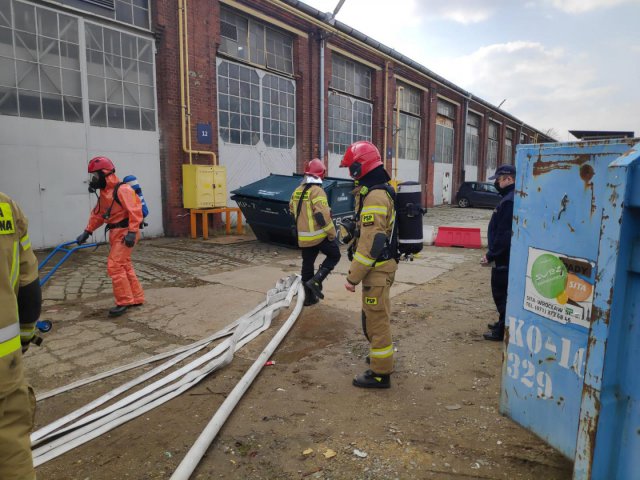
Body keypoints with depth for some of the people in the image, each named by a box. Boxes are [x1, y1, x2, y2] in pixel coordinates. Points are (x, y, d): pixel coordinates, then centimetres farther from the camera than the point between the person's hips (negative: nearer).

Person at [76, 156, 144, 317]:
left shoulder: (122, 189, -16)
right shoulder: (104, 192, 15)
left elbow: (135, 210, -24)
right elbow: (97, 214, 21)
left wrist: (132, 232, -29)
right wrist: (87, 232, 17)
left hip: (125, 232, -10)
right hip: (116, 233, 10)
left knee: (114, 266, -12)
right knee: (124, 265, 13)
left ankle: (124, 301, -5)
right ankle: (137, 298, 21)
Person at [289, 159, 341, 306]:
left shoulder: (297, 191, 9)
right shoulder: (317, 191, -16)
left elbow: (292, 211, 20)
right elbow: (323, 216, -22)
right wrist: (332, 233, -13)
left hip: (303, 237, 7)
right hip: (319, 235, -7)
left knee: (307, 265, 14)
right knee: (334, 256, 12)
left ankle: (309, 297, 22)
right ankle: (316, 281, -2)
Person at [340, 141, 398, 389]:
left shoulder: (375, 196, -22)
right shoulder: (381, 190, 12)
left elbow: (370, 243, -26)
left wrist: (353, 276, -21)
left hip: (377, 268, -10)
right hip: (382, 264, 10)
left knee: (376, 318, 0)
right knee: (377, 315, 24)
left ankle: (380, 373, 13)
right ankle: (382, 355, 42)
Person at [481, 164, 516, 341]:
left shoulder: (509, 201, -22)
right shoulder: (510, 198, 12)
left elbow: (504, 234, -25)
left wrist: (490, 255, -18)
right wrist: (492, 253, 18)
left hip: (504, 257, -10)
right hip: (505, 255, 10)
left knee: (501, 293, 0)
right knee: (503, 292, 20)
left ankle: (503, 330, 9)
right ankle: (503, 323, 33)